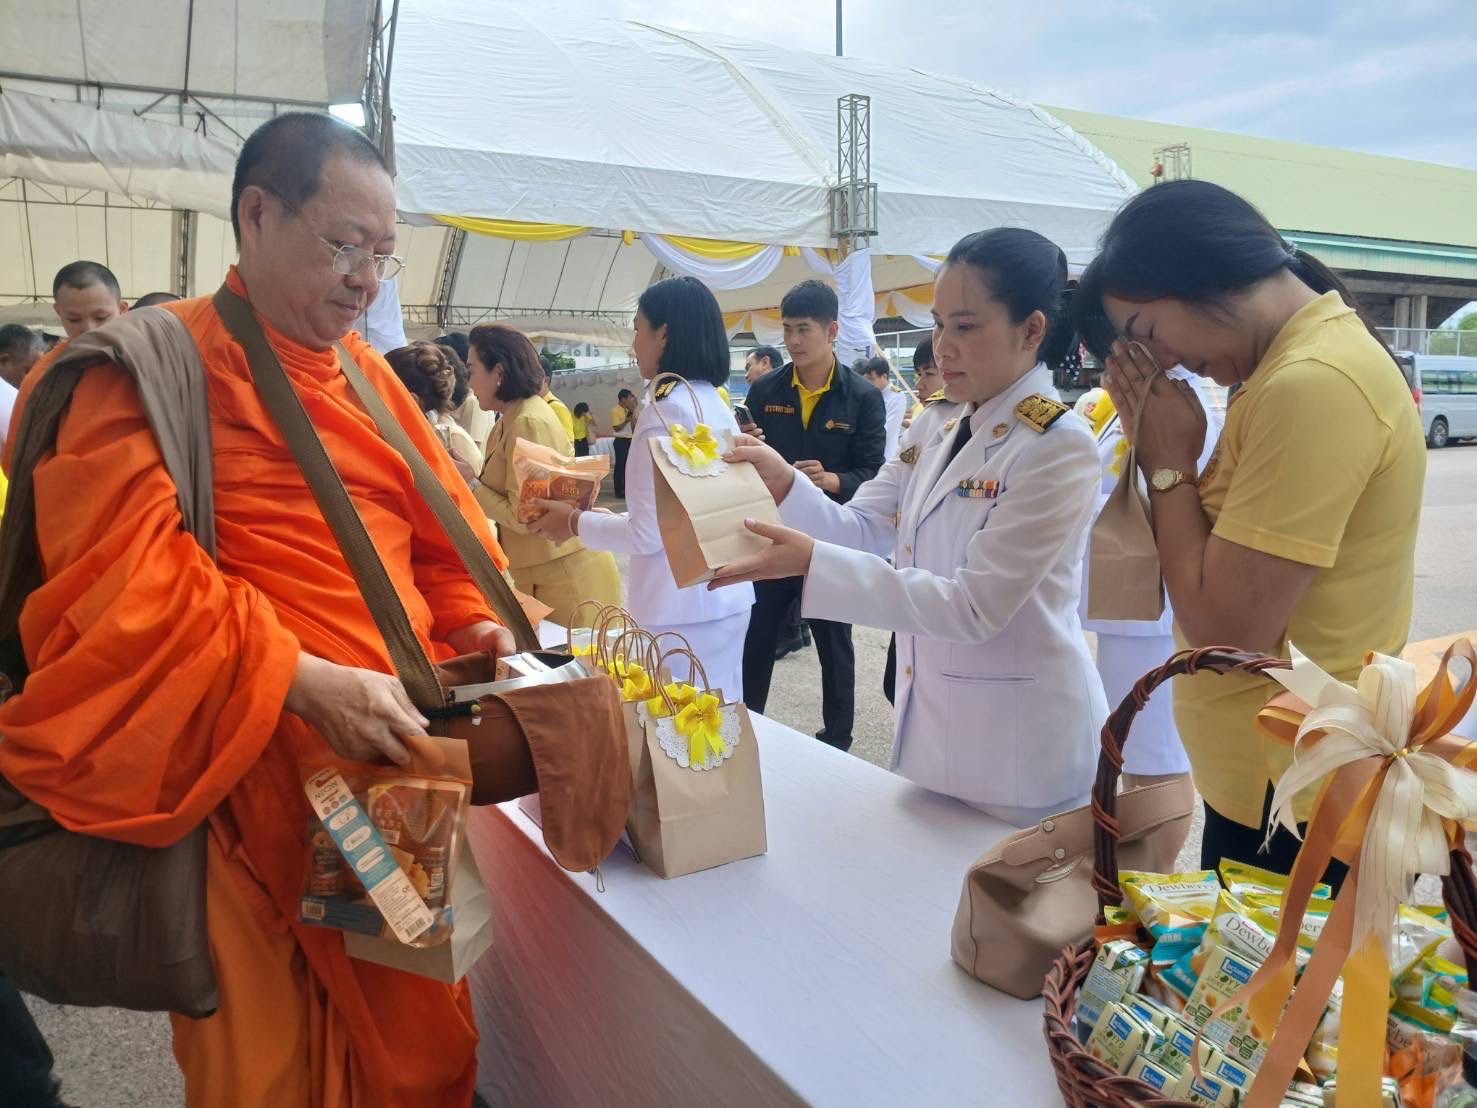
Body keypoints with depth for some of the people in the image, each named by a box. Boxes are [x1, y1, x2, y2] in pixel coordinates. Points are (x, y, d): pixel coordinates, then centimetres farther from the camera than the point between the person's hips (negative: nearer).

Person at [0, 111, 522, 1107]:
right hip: (260, 777, -5)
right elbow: (124, 571, -18)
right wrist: (302, 681, -26)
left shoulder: (366, 371, 14)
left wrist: (473, 623, -3)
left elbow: (439, 523, 16)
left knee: (411, 1026, 15)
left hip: (396, 752, 6)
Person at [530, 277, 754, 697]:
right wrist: (600, 517, 18)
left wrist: (575, 522, -1)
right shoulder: (717, 406, 10)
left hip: (682, 611, -9)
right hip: (726, 599, 9)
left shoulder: (664, 410, -16)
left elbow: (647, 534, -16)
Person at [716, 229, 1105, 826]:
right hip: (931, 723, 7)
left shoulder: (1059, 447, -19)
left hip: (1019, 740, -7)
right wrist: (784, 484, -17)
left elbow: (974, 607, -24)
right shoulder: (944, 435, 7)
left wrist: (813, 563, -30)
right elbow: (862, 529, 3)